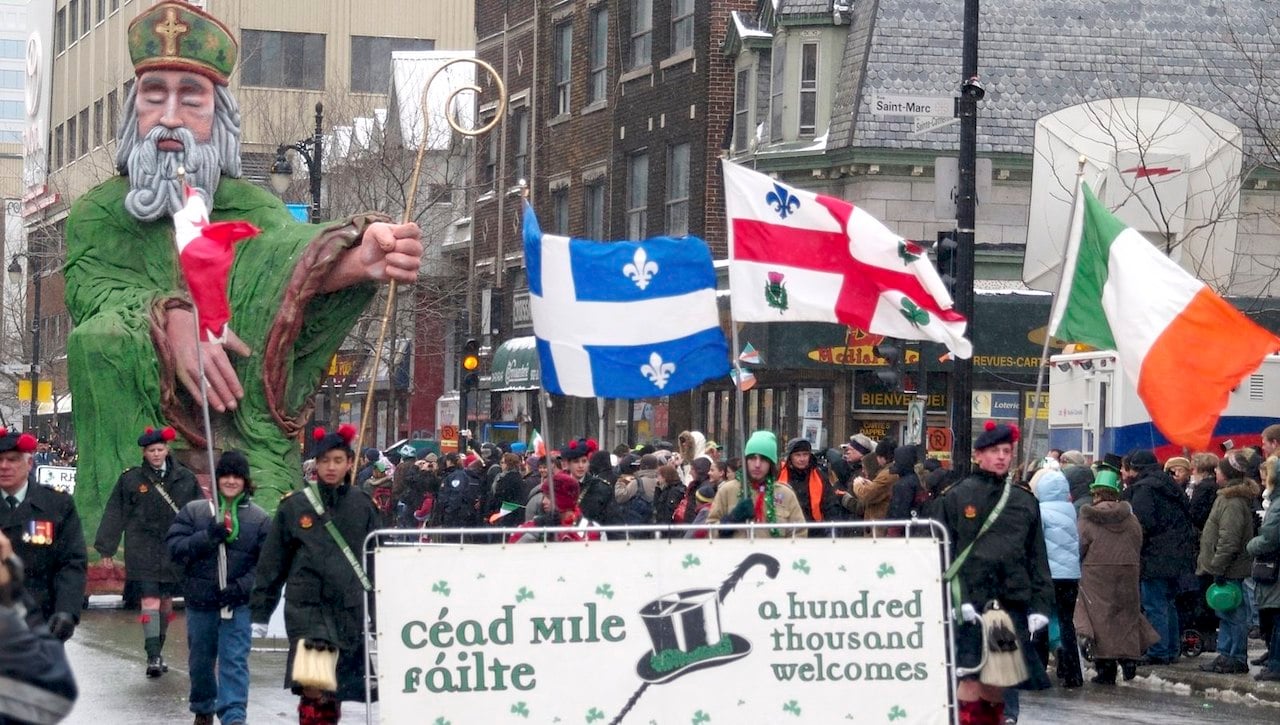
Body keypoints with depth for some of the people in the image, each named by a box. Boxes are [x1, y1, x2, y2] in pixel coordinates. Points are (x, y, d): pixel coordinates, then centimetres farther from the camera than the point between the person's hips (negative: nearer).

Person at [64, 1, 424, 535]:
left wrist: (359, 260, -39)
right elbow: (92, 289, -9)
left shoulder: (251, 209, 10)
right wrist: (171, 320, -32)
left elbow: (290, 251, -13)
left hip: (244, 444, 0)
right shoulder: (98, 214, 11)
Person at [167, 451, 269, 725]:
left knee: (235, 660, -12)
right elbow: (175, 546, -5)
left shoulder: (259, 519, 2)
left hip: (238, 603, -2)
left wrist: (241, 587, -15)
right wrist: (208, 536, -19)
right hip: (200, 600, 2)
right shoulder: (194, 511, 4)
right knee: (200, 660, 16)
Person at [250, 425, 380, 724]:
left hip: (349, 609, 2)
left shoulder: (362, 506, 7)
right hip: (307, 606, -2)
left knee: (332, 694, 6)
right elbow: (272, 564, 7)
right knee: (313, 689, -20)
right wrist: (259, 614, 6)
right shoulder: (294, 507, 2)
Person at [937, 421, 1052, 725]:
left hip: (1011, 603, 4)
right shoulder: (957, 497, 3)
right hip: (970, 605, -4)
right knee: (970, 677, -12)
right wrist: (958, 599, -14)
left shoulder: (1025, 501, 14)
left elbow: (1037, 558, 14)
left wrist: (1040, 605, 4)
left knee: (997, 682, 7)